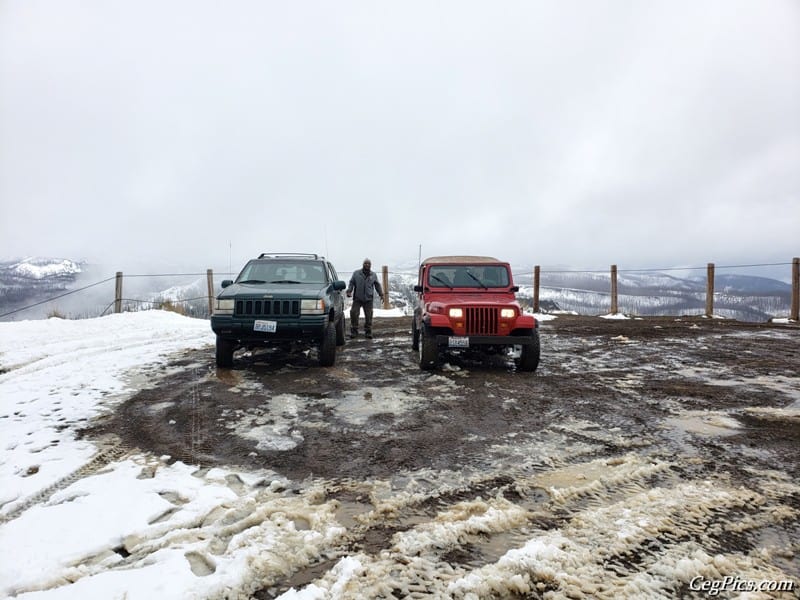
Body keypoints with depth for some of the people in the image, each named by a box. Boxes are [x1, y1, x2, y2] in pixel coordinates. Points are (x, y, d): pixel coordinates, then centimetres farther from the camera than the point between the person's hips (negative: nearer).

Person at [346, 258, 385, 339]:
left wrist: (381, 294, 11)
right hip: (357, 298, -1)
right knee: (354, 313, -7)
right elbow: (351, 283, 7)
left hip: (368, 299, 1)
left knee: (368, 315, 0)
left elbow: (377, 285, 18)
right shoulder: (356, 273, 6)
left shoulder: (373, 275, 12)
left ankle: (368, 331, 12)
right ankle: (354, 330, 6)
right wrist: (349, 291, -6)